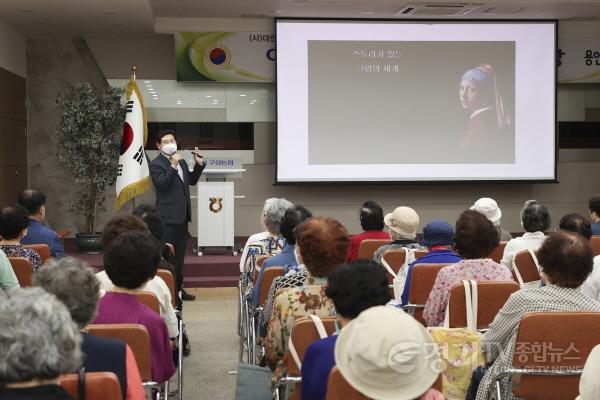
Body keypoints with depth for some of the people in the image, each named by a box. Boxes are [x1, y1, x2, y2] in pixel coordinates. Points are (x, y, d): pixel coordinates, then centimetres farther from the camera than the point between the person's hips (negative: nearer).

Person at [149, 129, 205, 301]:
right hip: (168, 216, -8)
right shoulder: (156, 164, -8)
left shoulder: (181, 161, 15)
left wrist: (199, 164, 8)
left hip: (182, 215, 8)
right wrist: (173, 166, -27)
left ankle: (177, 288, 23)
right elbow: (162, 184, -20)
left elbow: (191, 180, 20)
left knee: (179, 254, 14)